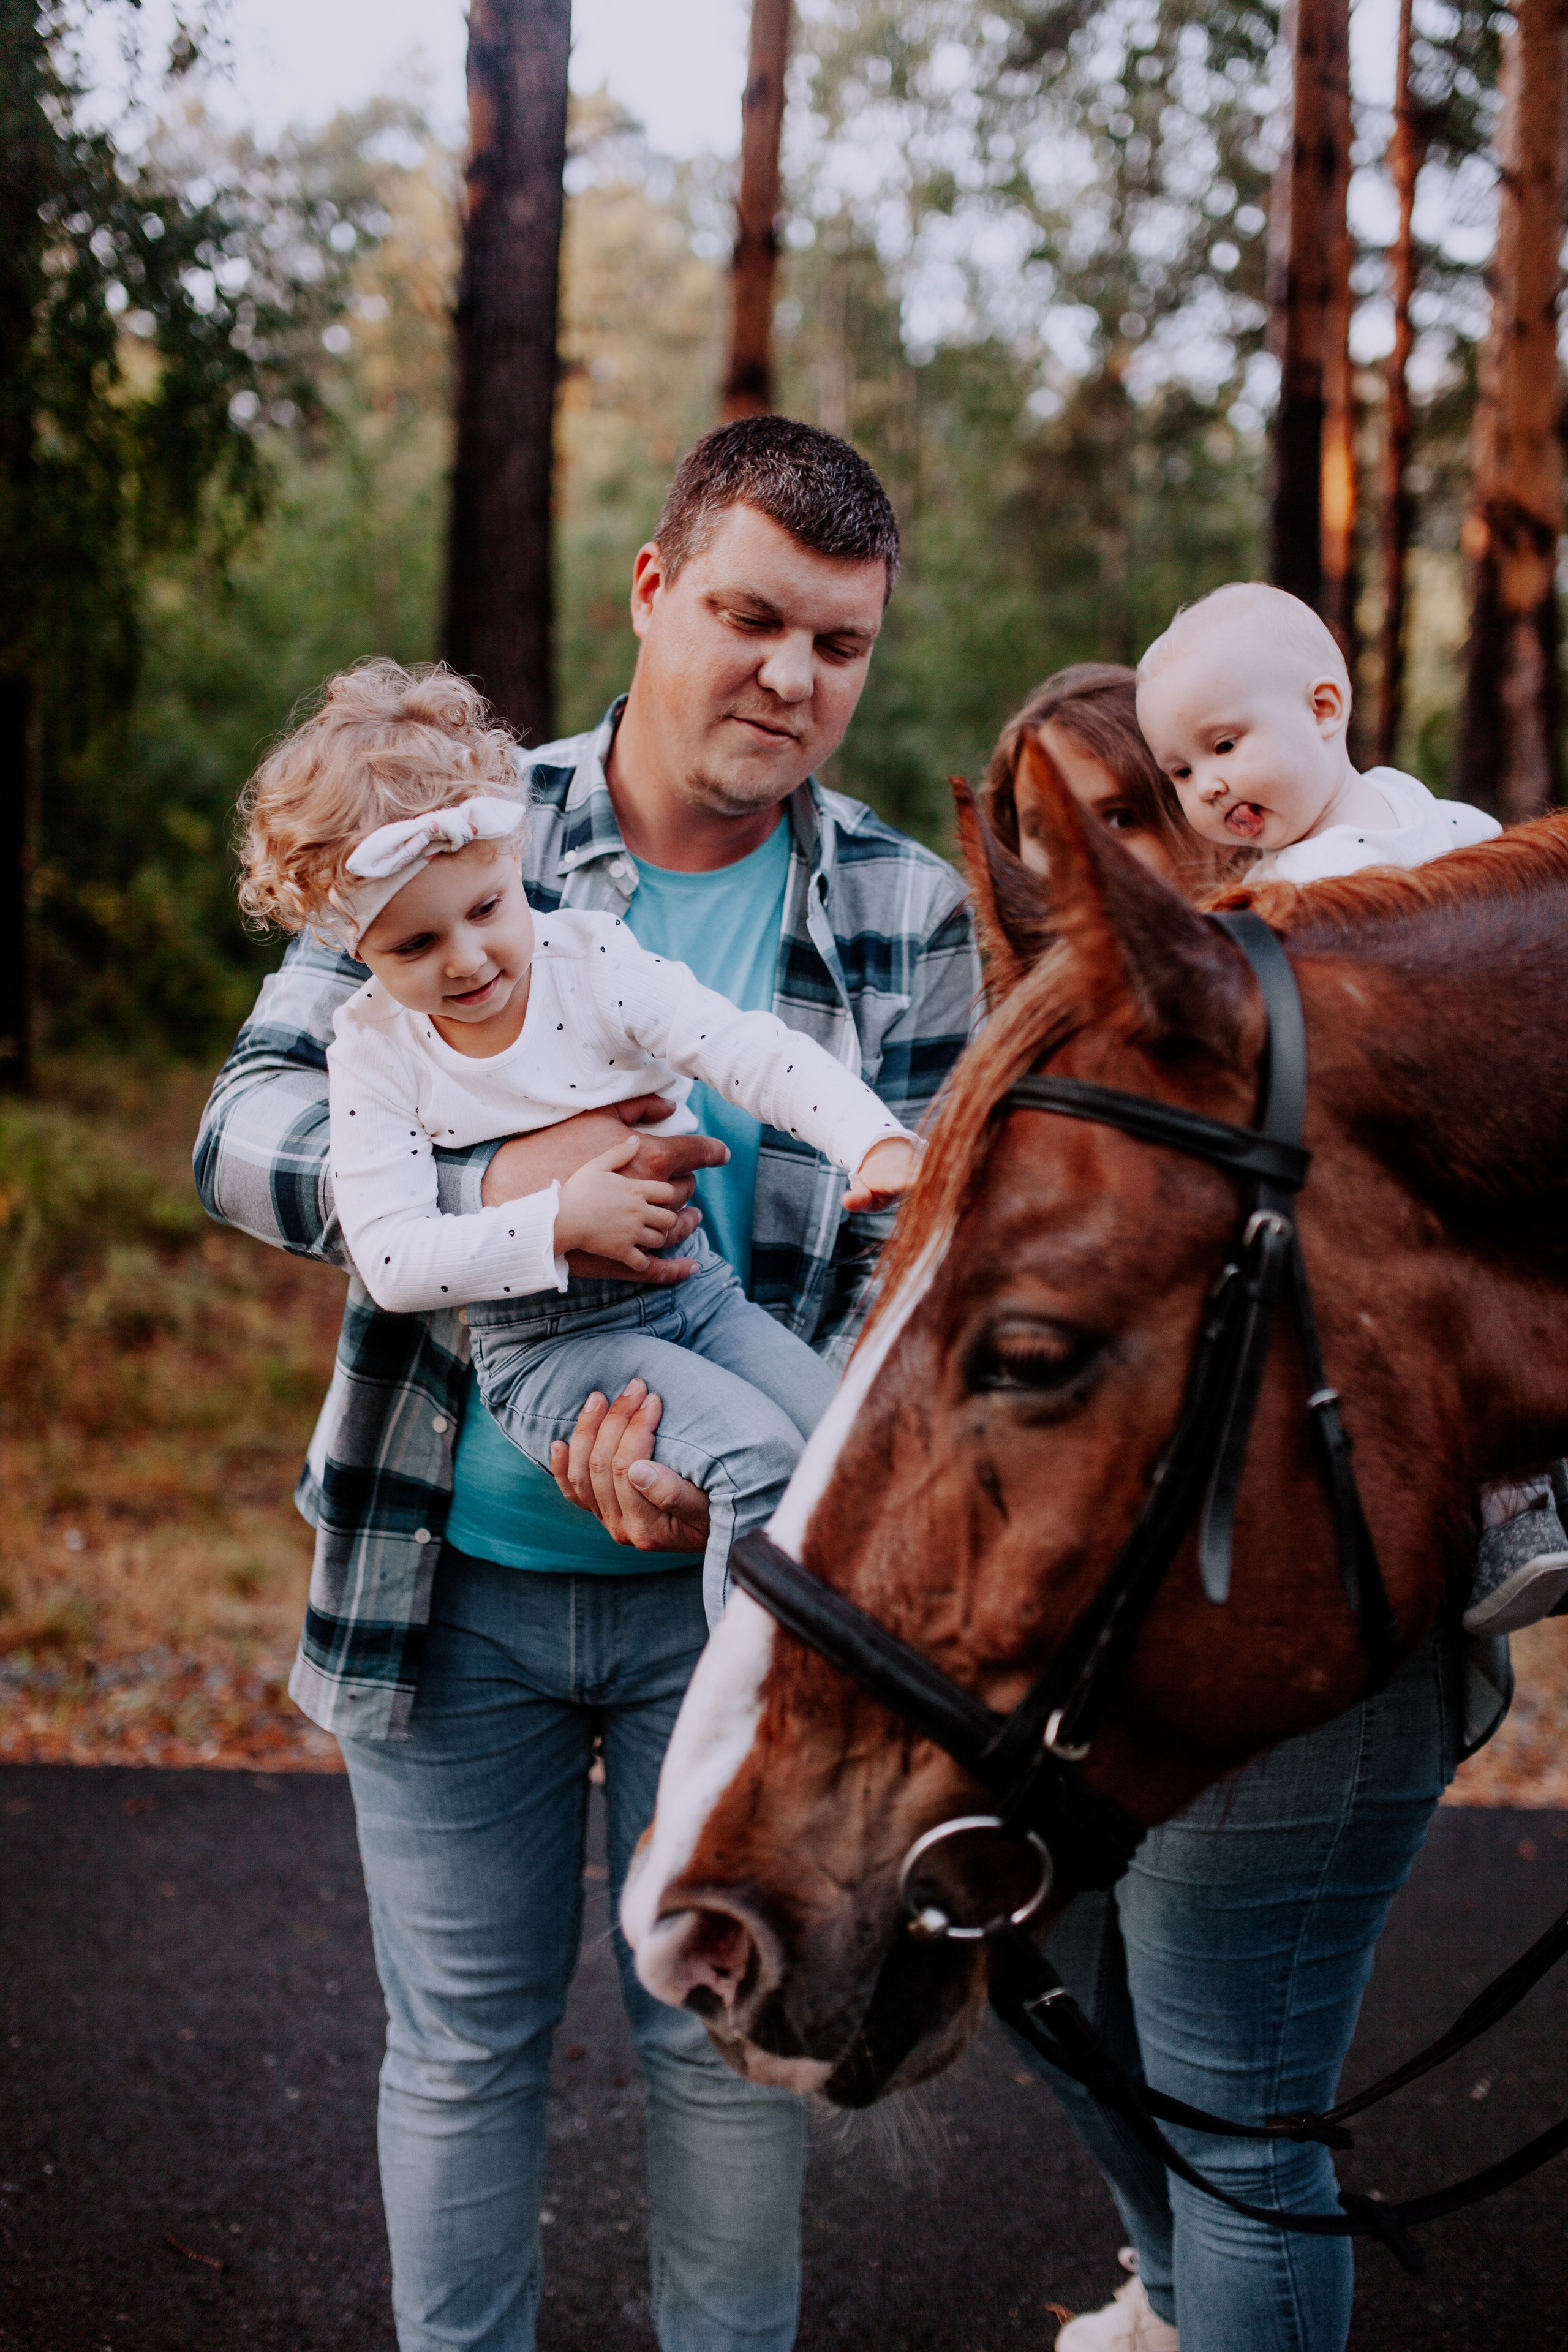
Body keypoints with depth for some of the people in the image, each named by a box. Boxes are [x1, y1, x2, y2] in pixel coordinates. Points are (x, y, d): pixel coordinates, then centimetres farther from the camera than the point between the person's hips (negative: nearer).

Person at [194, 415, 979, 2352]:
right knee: (459, 2044, 15)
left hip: (731, 1575, 0)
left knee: (725, 2046, 13)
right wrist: (497, 1187, -27)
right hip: (449, 1570, 0)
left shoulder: (913, 919, -2)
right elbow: (246, 1127, -8)